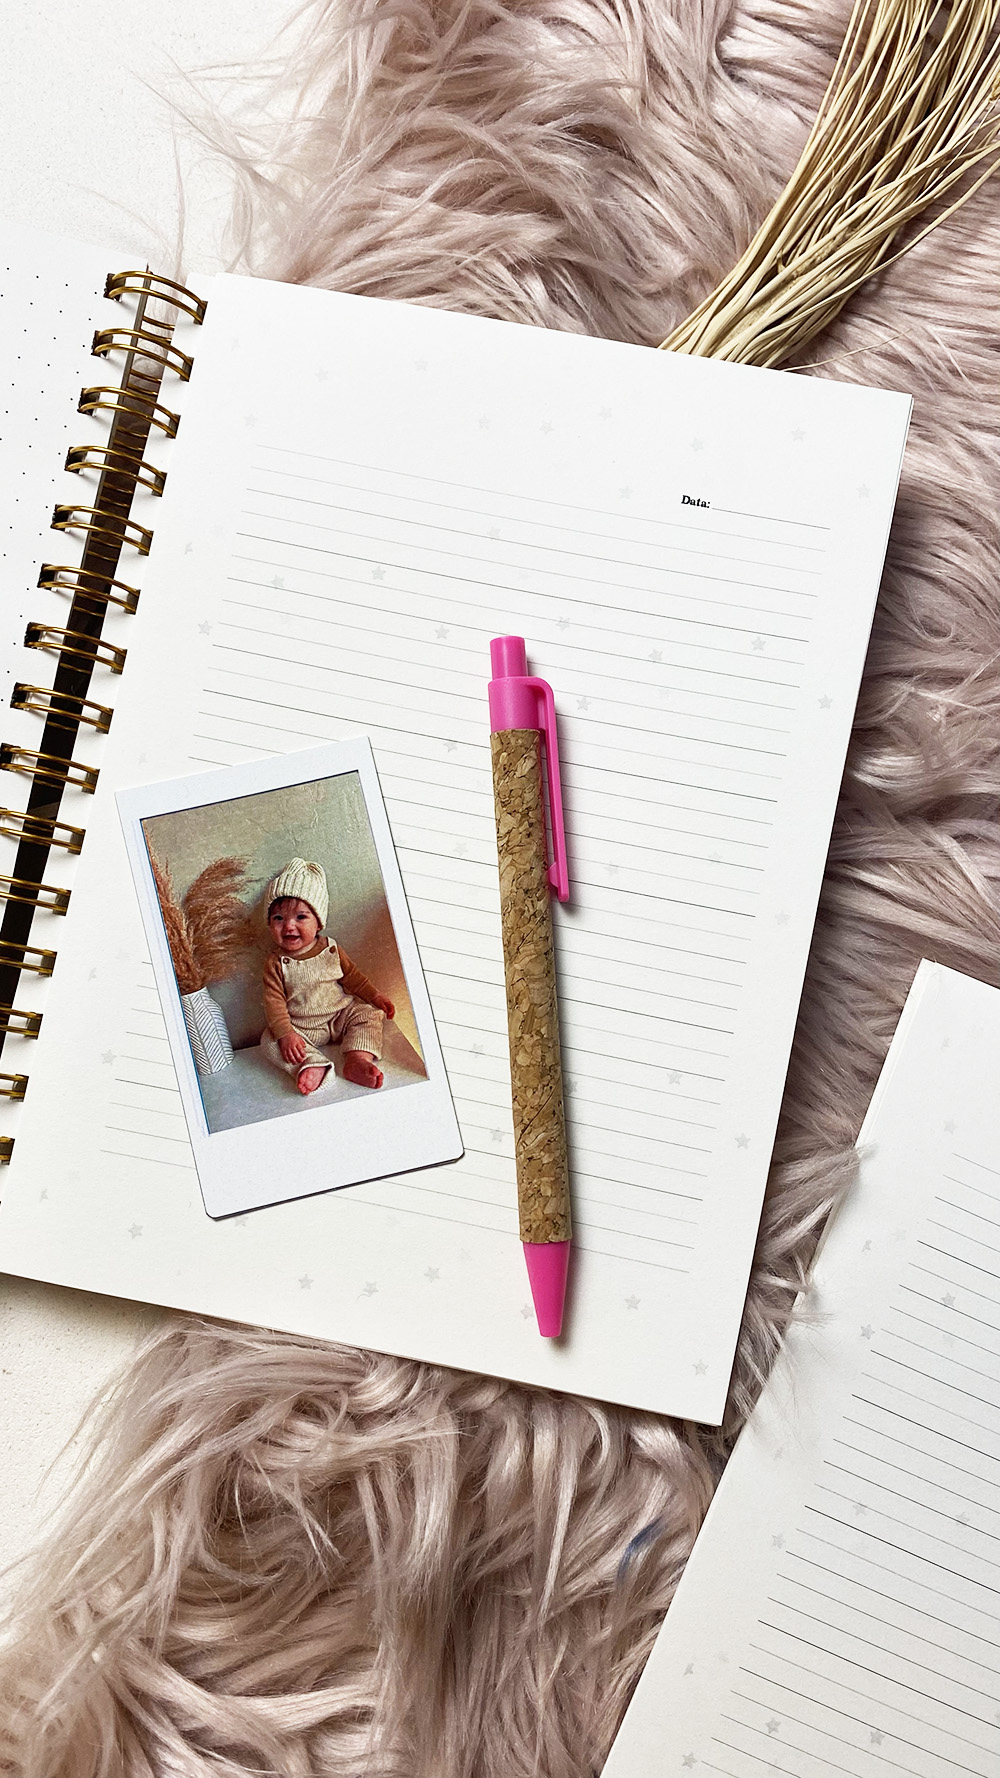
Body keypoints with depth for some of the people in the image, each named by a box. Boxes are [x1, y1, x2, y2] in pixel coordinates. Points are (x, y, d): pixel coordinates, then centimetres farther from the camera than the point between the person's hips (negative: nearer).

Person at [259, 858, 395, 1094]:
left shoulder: (330, 950, -2)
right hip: (301, 1027, -2)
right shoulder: (276, 963, -10)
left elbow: (351, 976, 10)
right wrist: (285, 1034, -27)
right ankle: (314, 1065, -44)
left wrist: (375, 997, 2)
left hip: (341, 1015, 3)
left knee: (370, 1014, -15)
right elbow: (274, 1002, -15)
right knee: (270, 1040, -24)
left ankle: (357, 1061, -32)